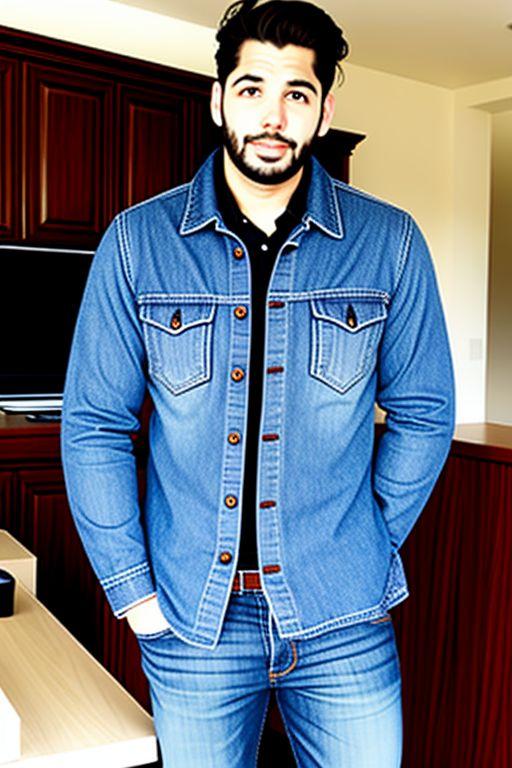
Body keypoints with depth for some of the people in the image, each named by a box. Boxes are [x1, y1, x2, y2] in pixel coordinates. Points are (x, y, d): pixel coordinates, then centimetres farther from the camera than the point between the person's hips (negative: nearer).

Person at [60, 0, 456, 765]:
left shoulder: (390, 242, -3)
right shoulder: (137, 241, -4)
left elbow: (422, 413, 3)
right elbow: (93, 423, -2)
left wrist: (367, 552, -1)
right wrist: (131, 588, -4)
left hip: (343, 619, 0)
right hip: (192, 617, 1)